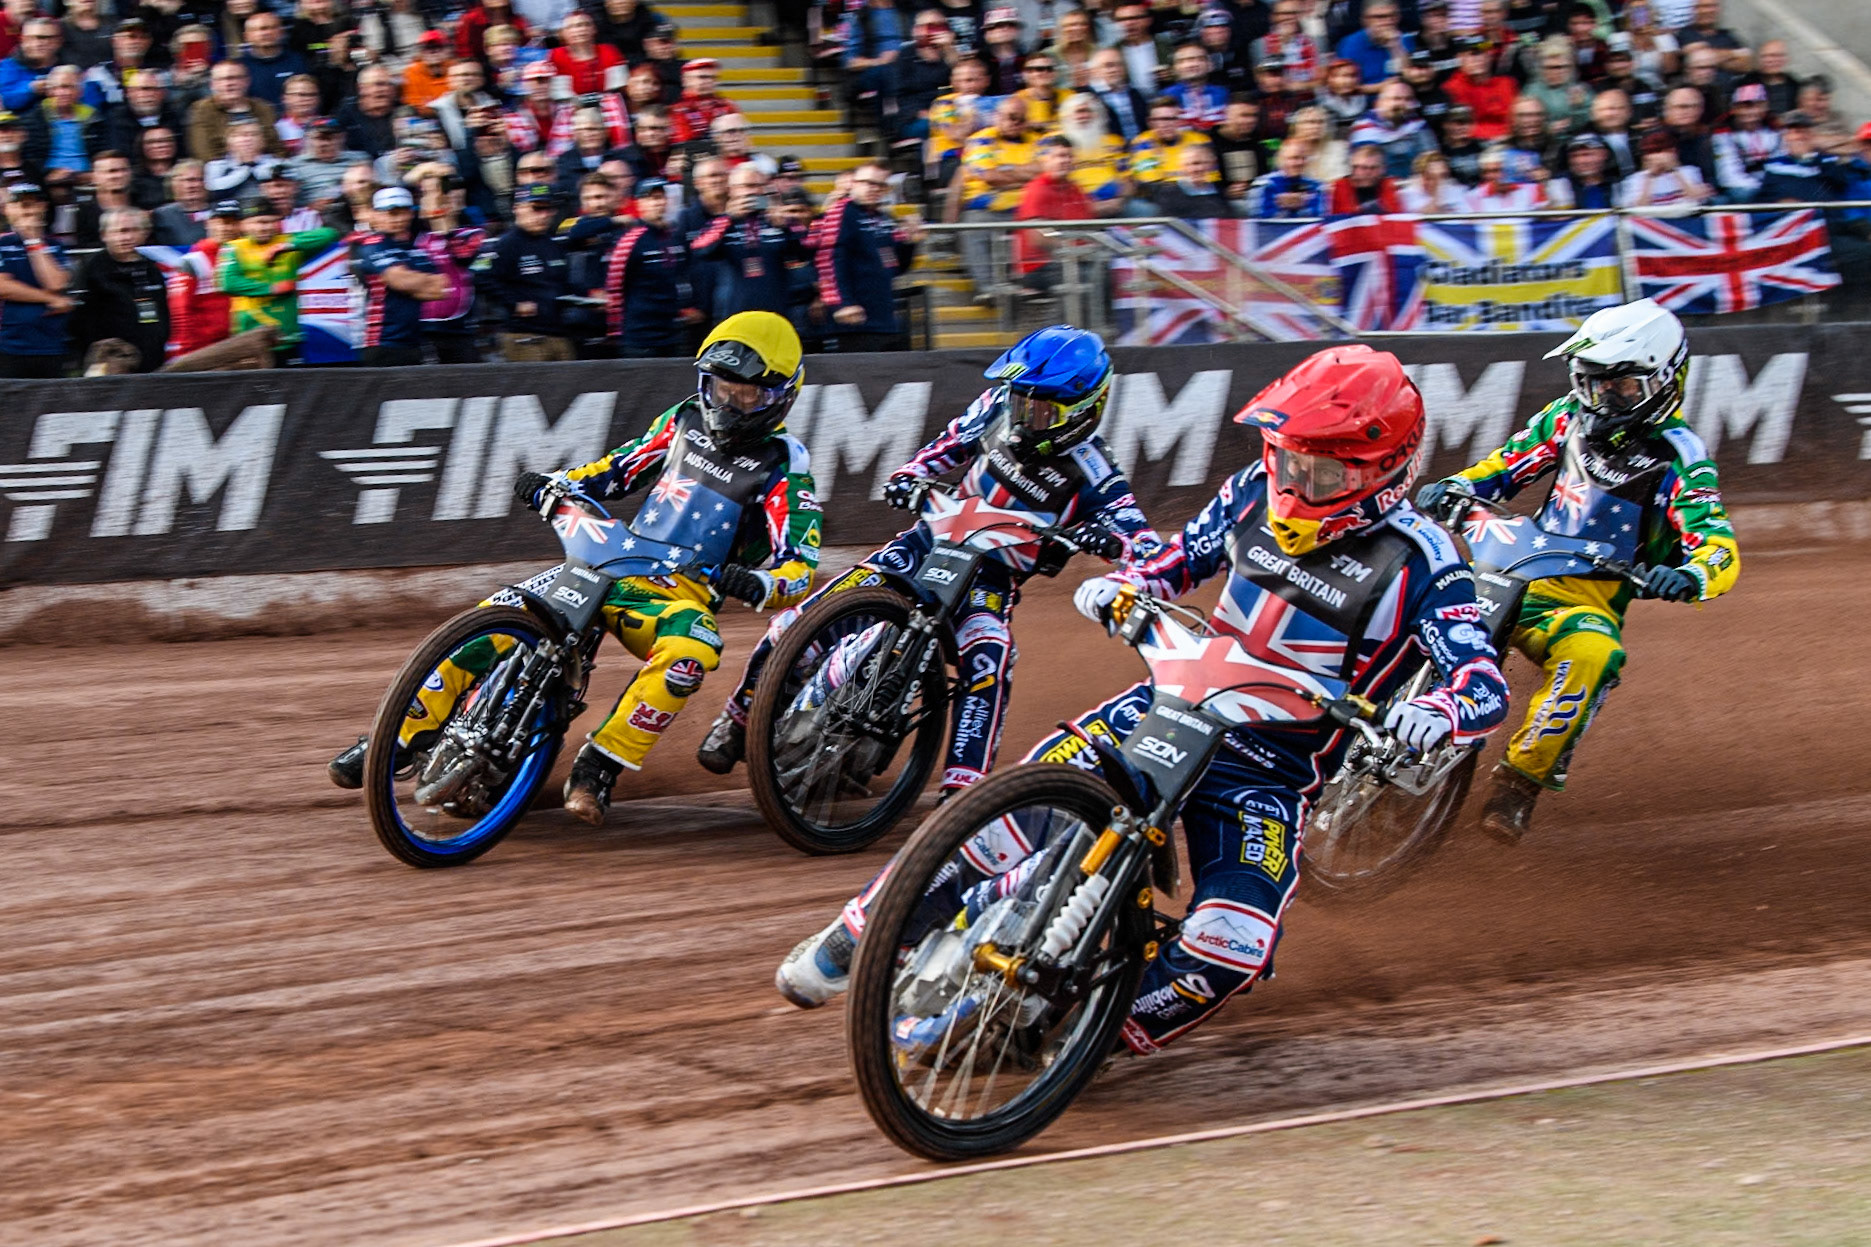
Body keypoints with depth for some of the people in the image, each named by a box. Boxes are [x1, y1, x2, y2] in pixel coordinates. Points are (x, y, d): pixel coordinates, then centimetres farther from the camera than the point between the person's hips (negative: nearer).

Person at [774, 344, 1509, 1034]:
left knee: (1231, 943, -26)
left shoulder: (1417, 561, -14)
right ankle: (862, 934, 3)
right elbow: (1186, 555, 18)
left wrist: (1437, 714, -44)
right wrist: (1121, 584, -3)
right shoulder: (1259, 492, 1)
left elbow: (1485, 682, -21)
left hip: (1273, 769, -3)